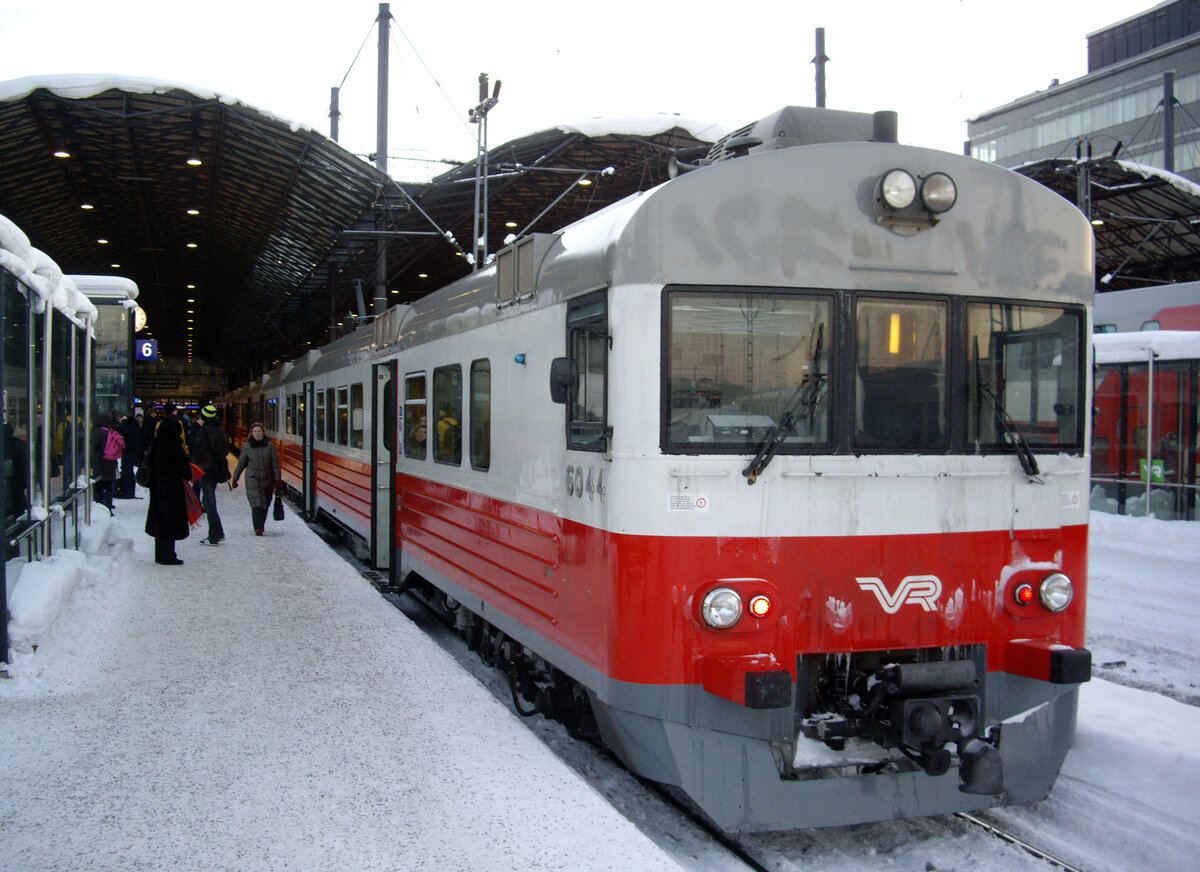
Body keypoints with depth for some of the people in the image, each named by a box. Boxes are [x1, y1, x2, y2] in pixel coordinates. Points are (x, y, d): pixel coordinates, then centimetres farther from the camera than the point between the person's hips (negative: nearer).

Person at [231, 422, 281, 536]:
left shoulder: (270, 445, 2)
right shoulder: (247, 446, 3)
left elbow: (275, 464, 2)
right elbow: (241, 464, 10)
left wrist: (277, 480, -2)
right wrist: (235, 479, 10)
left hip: (267, 479, 1)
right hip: (252, 479, -1)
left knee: (265, 504, 8)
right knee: (256, 503, -12)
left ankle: (261, 525, 26)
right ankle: (258, 528, -16)